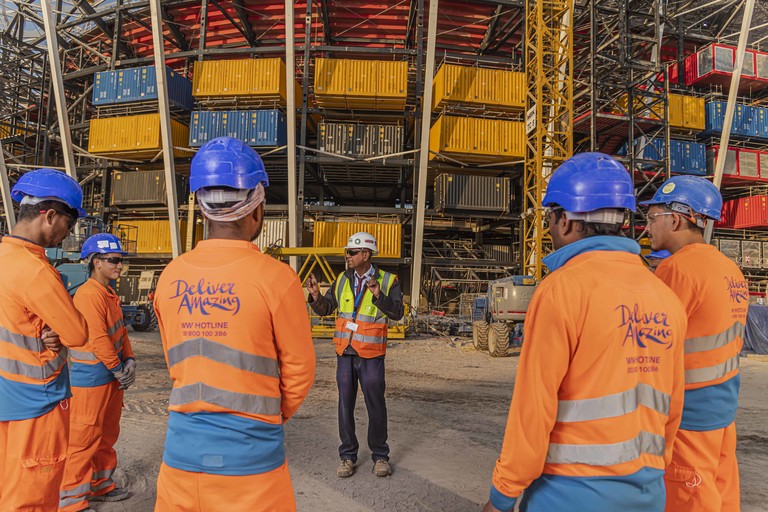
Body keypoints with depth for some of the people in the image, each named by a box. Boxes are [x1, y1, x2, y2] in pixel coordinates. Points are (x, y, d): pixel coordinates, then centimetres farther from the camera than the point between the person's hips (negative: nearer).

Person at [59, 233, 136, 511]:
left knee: (108, 434, 20)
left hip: (113, 376, 10)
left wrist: (129, 361, 0)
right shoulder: (89, 295, -20)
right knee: (84, 438, 1)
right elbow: (98, 340, -23)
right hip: (91, 379, -10)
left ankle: (100, 485, 35)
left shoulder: (110, 294, 10)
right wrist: (119, 371, -14)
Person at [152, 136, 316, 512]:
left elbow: (176, 362, 7)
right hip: (249, 454, -4)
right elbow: (299, 370, -7)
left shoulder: (170, 277, -3)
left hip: (182, 449, 4)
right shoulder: (275, 277, -17)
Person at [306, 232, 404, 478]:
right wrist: (315, 295, -10)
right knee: (345, 405, 10)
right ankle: (348, 456, 24)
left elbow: (397, 312, -16)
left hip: (371, 355, -4)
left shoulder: (388, 281, -6)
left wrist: (378, 294, -29)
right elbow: (325, 309, 9)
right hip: (345, 352, 4)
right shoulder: (342, 280, 6)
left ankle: (380, 456, 24)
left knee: (375, 405, 7)